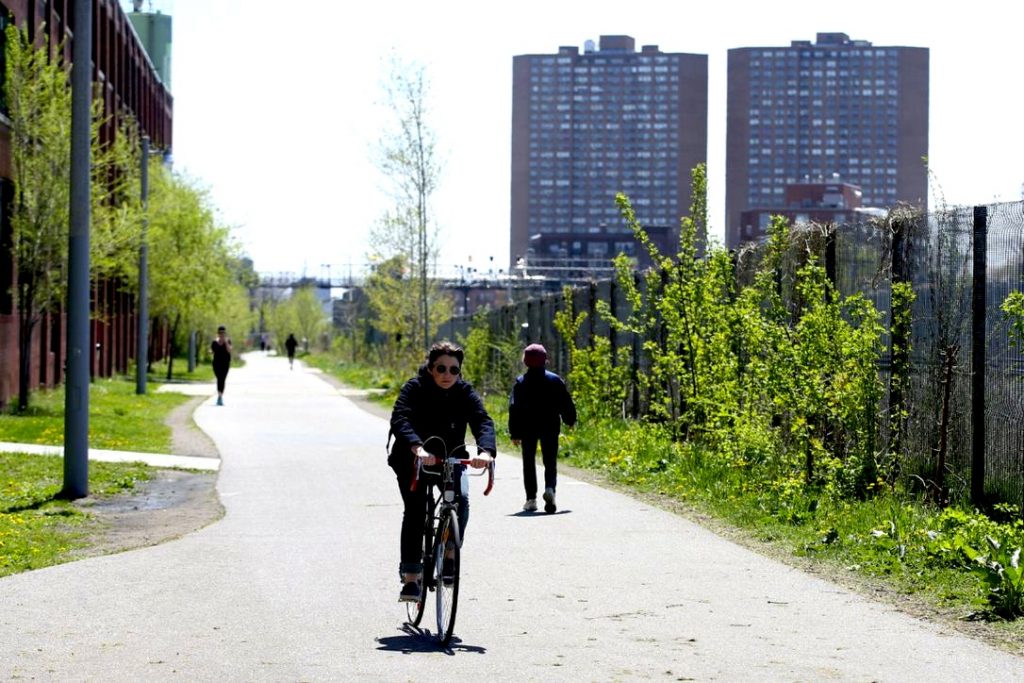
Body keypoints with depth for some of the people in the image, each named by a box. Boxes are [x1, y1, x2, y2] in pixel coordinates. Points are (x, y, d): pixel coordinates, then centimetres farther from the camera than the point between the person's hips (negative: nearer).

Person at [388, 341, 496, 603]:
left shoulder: (464, 392, -11)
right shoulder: (415, 389, -18)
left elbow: (483, 421, -26)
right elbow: (400, 420, -34)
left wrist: (486, 450, -48)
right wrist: (417, 448, -54)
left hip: (450, 459, 2)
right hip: (412, 461, -2)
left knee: (461, 499, -23)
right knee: (415, 509, -19)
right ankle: (410, 577, -14)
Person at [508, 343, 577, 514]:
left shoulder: (520, 382, -3)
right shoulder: (555, 380, -2)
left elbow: (514, 408, -6)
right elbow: (566, 403, 2)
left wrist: (515, 434, -3)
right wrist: (570, 421, 20)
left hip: (528, 429, 0)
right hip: (550, 428, 0)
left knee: (529, 463, 12)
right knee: (550, 462, 3)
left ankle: (531, 499, 6)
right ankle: (550, 489, -25)